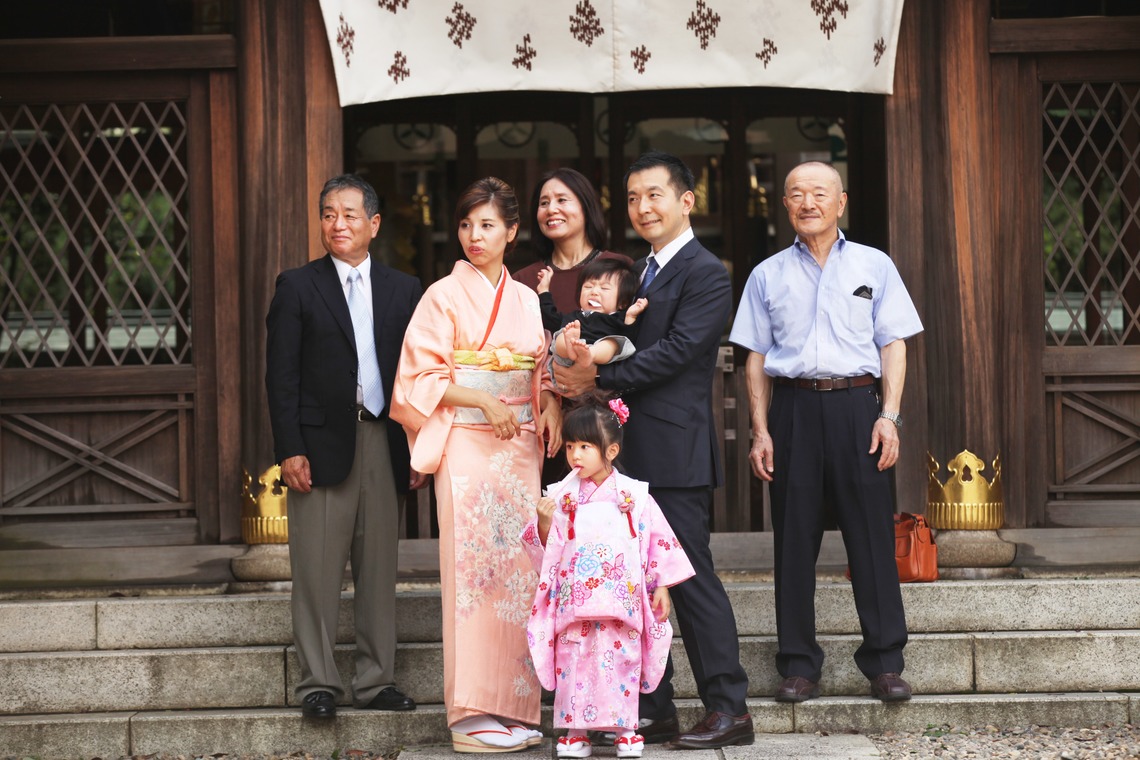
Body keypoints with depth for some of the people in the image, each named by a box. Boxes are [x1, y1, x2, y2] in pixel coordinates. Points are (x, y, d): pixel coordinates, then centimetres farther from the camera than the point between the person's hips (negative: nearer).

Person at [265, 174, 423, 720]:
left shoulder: (403, 290, 11)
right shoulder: (298, 287, 3)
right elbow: (281, 376, -1)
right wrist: (289, 450, -10)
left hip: (384, 443, 3)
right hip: (321, 444, -3)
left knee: (378, 569, 7)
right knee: (317, 571, 0)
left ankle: (376, 680, 14)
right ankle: (318, 683, 6)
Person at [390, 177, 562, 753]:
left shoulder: (527, 300, 14)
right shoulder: (444, 296, 0)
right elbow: (420, 377, -6)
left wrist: (551, 403, -3)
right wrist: (485, 402, -16)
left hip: (520, 446, 5)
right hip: (466, 444, -5)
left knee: (518, 570, 2)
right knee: (473, 567, -9)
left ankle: (513, 707, 6)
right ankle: (471, 717, -7)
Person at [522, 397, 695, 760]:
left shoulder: (633, 495, 2)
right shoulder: (562, 497, 4)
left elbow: (658, 539, 7)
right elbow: (548, 549, 5)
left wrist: (661, 586, 5)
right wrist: (544, 523, -14)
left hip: (621, 602, -1)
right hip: (573, 602, 1)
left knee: (621, 662, 0)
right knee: (573, 662, 0)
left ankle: (625, 728, 10)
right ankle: (575, 730, 7)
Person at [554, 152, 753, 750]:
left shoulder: (705, 274, -8)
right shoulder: (640, 273, 20)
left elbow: (675, 352, -17)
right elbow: (633, 350, 15)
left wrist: (599, 378, -14)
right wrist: (583, 372, -7)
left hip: (674, 451, -9)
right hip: (631, 450, 9)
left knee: (690, 577, -7)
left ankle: (728, 710, -2)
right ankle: (653, 709, 16)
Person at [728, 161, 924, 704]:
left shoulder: (874, 266, 10)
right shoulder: (768, 276, 12)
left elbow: (893, 345, 7)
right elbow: (756, 357, 11)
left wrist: (889, 415, -5)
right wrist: (760, 429, 2)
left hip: (855, 402, -1)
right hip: (793, 407, 1)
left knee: (872, 535, -4)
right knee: (794, 539, 1)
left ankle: (884, 663, 2)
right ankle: (798, 666, 7)